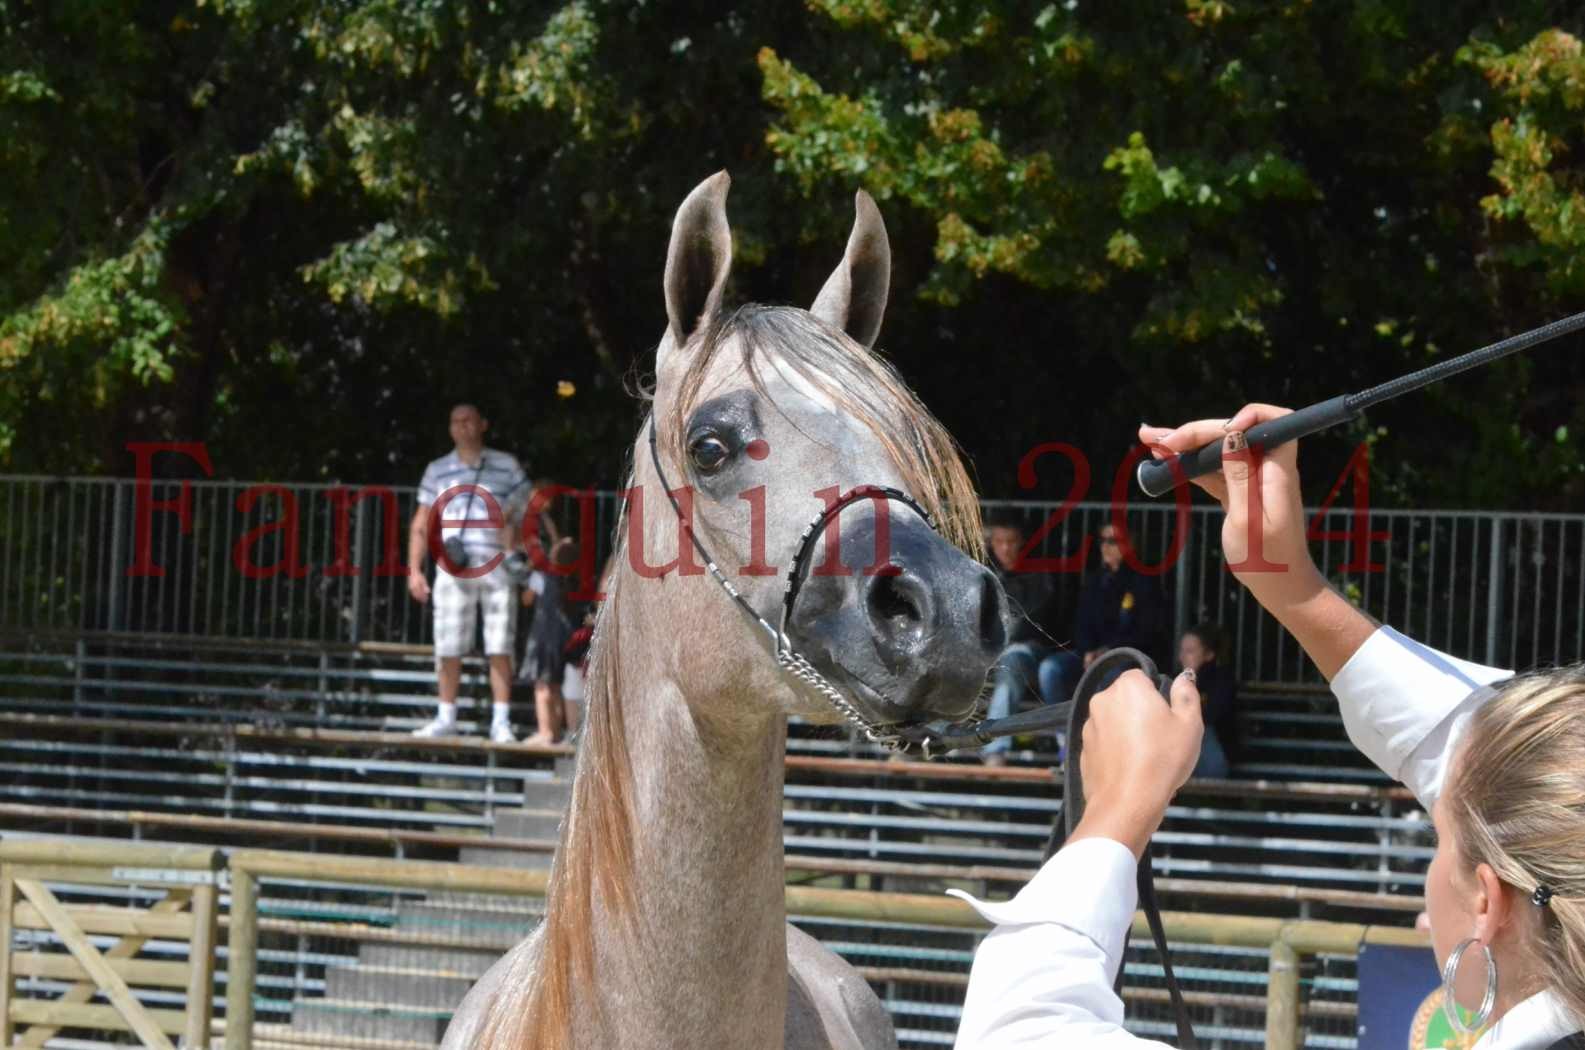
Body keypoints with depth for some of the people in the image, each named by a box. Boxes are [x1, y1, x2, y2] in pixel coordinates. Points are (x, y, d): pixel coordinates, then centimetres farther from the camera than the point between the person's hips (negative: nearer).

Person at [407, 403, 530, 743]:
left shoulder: (507, 468, 9)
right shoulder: (438, 471, 12)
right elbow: (421, 525, 12)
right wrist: (414, 569, 3)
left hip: (498, 570, -1)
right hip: (452, 571, 1)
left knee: (500, 649, -4)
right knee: (448, 648, 2)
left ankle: (501, 722, -3)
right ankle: (446, 718, 12)